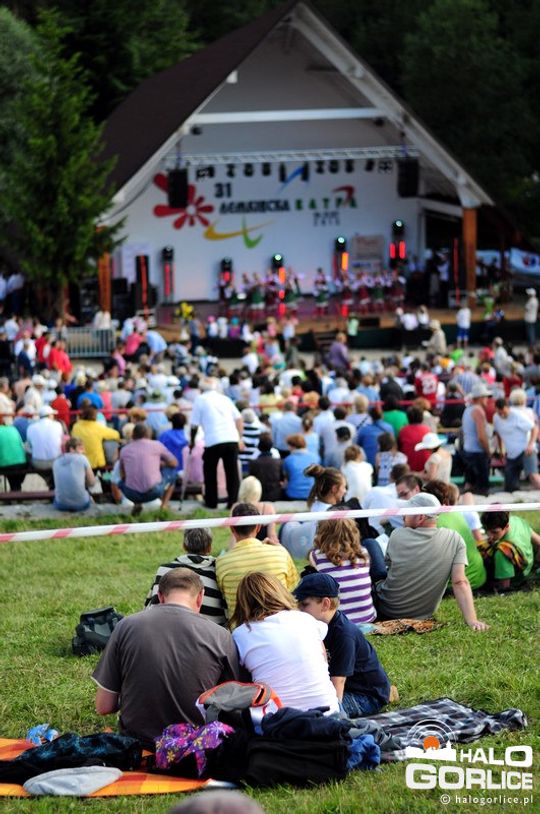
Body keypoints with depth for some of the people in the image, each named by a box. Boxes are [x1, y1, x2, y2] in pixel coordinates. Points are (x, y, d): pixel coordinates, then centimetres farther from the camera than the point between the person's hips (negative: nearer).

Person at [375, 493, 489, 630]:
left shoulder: (397, 536, -17)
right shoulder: (455, 540, -15)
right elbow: (460, 582, -24)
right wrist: (471, 621, -27)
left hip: (387, 610, -3)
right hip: (423, 614, 3)